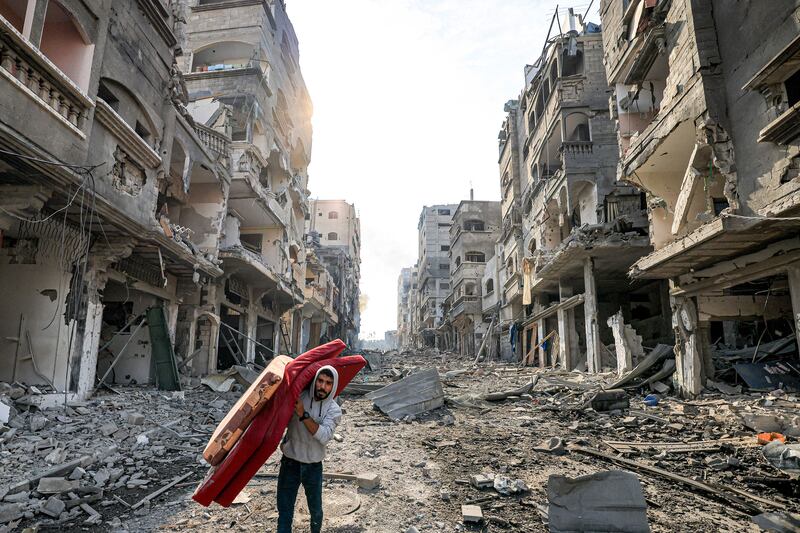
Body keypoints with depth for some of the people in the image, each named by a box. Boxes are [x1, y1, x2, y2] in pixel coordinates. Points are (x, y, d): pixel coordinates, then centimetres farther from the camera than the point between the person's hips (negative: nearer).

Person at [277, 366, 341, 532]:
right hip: (290, 463, 0)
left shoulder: (334, 410, -11)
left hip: (313, 466, 0)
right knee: (285, 511, 5)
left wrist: (303, 414, -31)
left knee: (315, 510, 17)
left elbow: (324, 436, -27)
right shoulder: (298, 397, -8)